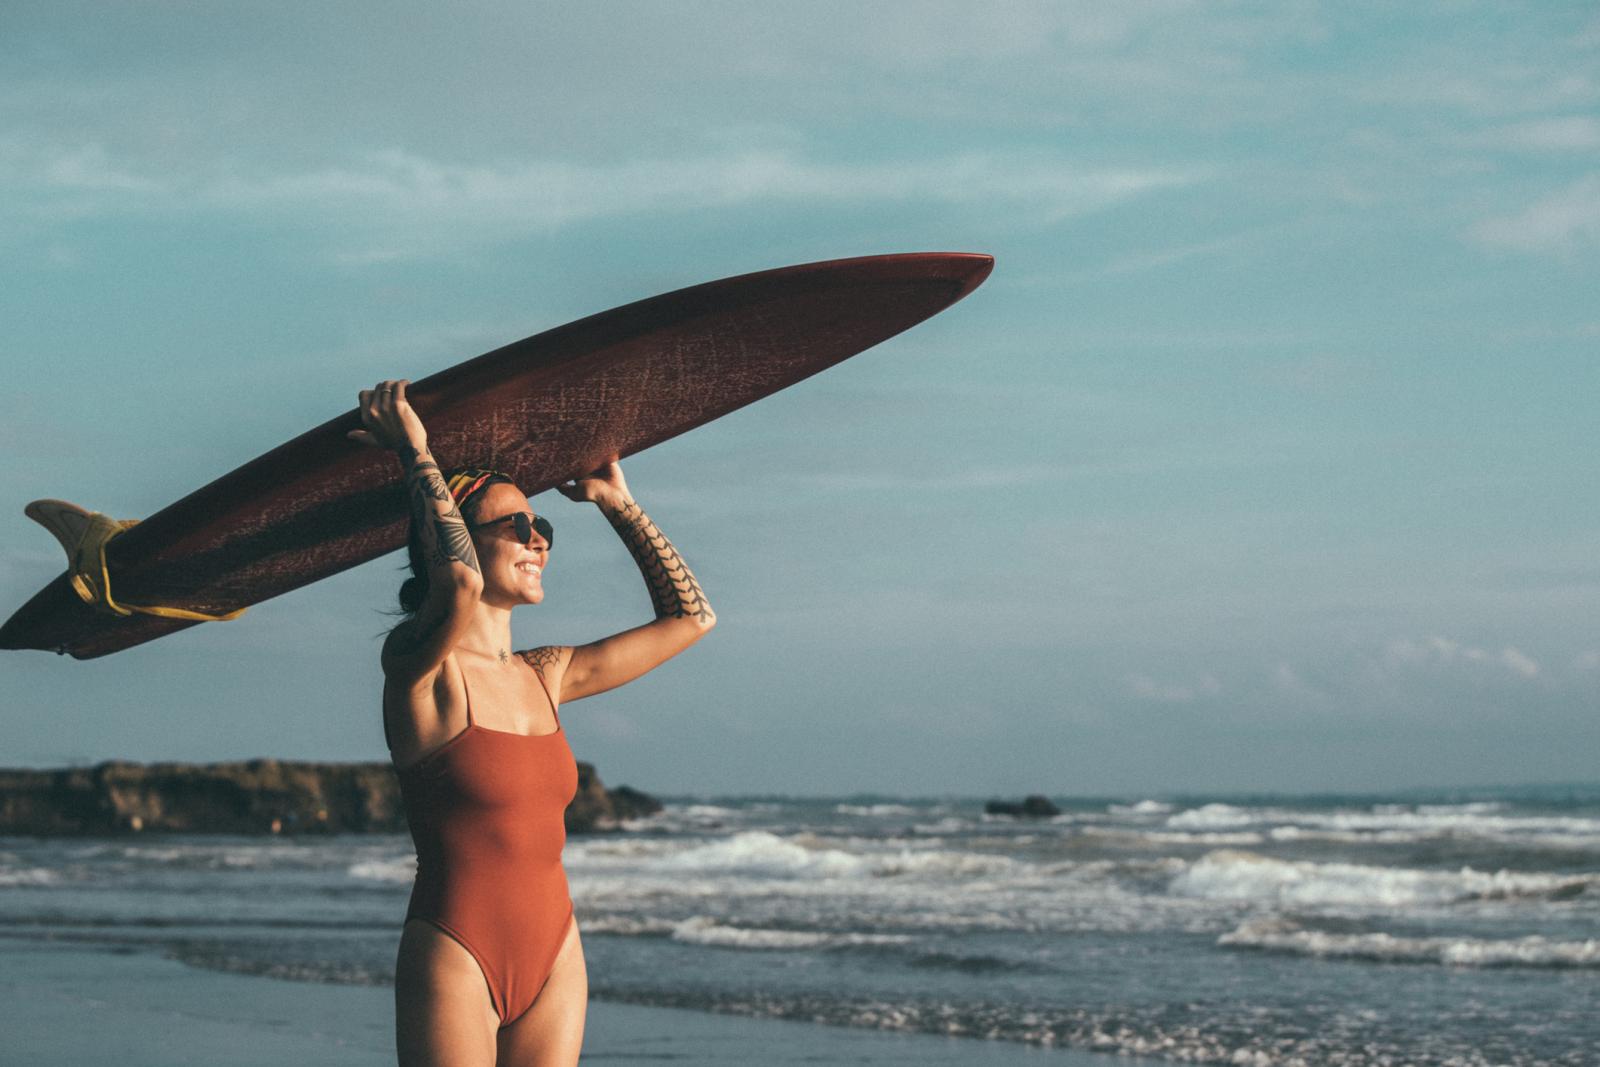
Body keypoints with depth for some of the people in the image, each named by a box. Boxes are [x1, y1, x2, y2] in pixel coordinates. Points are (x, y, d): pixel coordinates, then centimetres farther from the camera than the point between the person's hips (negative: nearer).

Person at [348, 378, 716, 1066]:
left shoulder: (547, 676, 12)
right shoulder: (419, 668, -8)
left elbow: (689, 616, 20)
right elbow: (462, 581, -30)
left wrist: (617, 503, 19)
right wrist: (415, 453, -17)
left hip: (555, 961, 7)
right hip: (454, 962, -7)